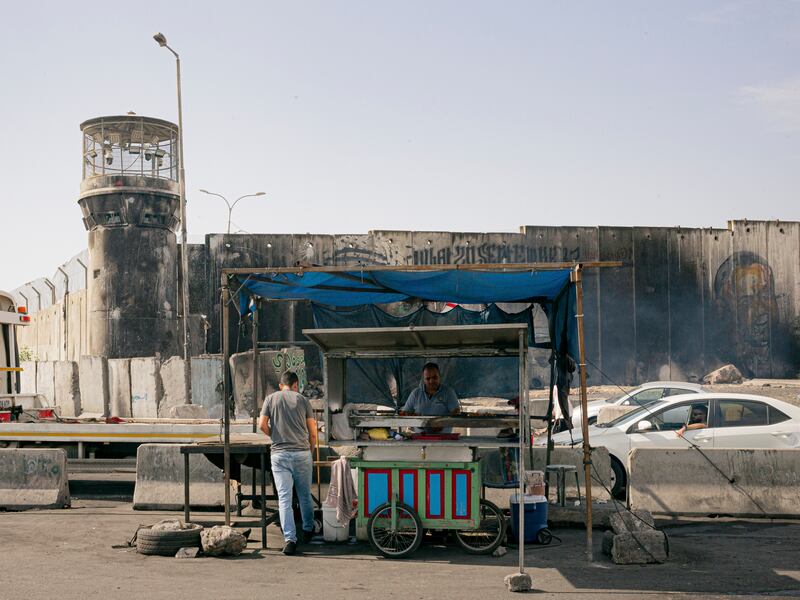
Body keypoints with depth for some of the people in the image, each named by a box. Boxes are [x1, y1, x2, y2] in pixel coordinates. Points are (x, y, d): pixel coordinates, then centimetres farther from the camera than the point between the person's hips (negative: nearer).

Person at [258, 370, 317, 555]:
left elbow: (262, 425, -3)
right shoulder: (302, 400, 5)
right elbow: (313, 432, 4)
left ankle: (290, 538, -10)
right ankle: (308, 530, 33)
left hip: (279, 454, 0)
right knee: (305, 495, 17)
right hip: (302, 453, 1)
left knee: (284, 498, -1)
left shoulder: (271, 399, 6)